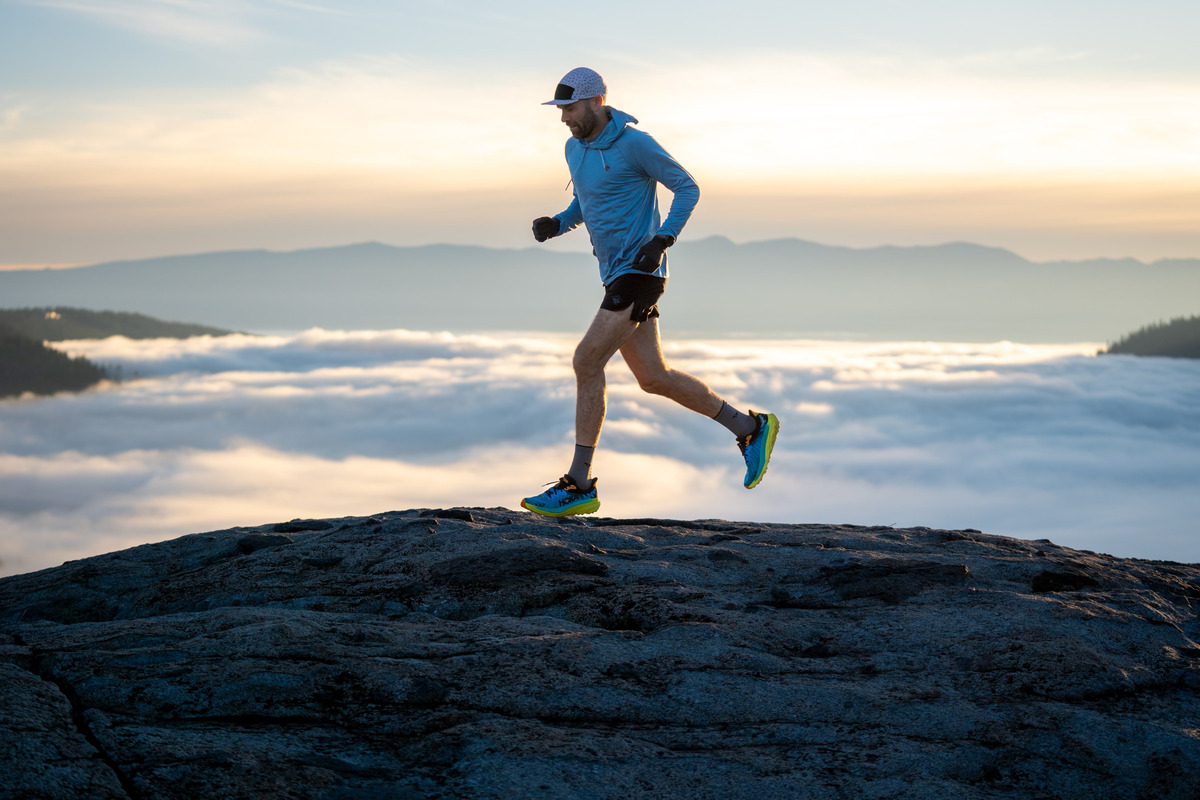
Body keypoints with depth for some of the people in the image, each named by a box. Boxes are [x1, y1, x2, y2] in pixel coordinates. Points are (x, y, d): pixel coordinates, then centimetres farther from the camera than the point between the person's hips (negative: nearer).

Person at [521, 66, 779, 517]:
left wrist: (662, 240, -19)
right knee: (653, 378, 9)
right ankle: (749, 428, 22)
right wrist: (555, 224, 5)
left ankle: (579, 485, -9)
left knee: (587, 362, -14)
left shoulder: (634, 143, -13)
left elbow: (687, 188, -7)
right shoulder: (575, 148, 12)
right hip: (616, 274, 9)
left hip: (639, 272, -9)